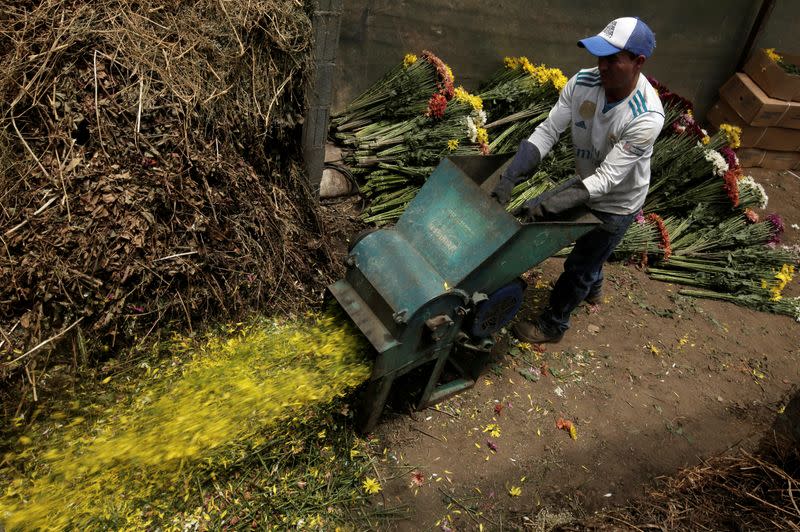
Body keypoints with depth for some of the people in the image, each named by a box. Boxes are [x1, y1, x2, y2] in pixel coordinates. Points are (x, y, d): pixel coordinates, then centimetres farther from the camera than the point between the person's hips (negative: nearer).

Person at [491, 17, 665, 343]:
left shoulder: (647, 117, -35)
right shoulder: (582, 83, -21)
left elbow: (608, 177, -35)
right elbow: (547, 131, -20)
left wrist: (552, 205, -44)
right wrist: (509, 178, -30)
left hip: (616, 205, -5)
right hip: (586, 186, 6)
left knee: (578, 266, 9)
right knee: (587, 249, 30)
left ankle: (553, 324, 32)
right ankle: (593, 288, 61)